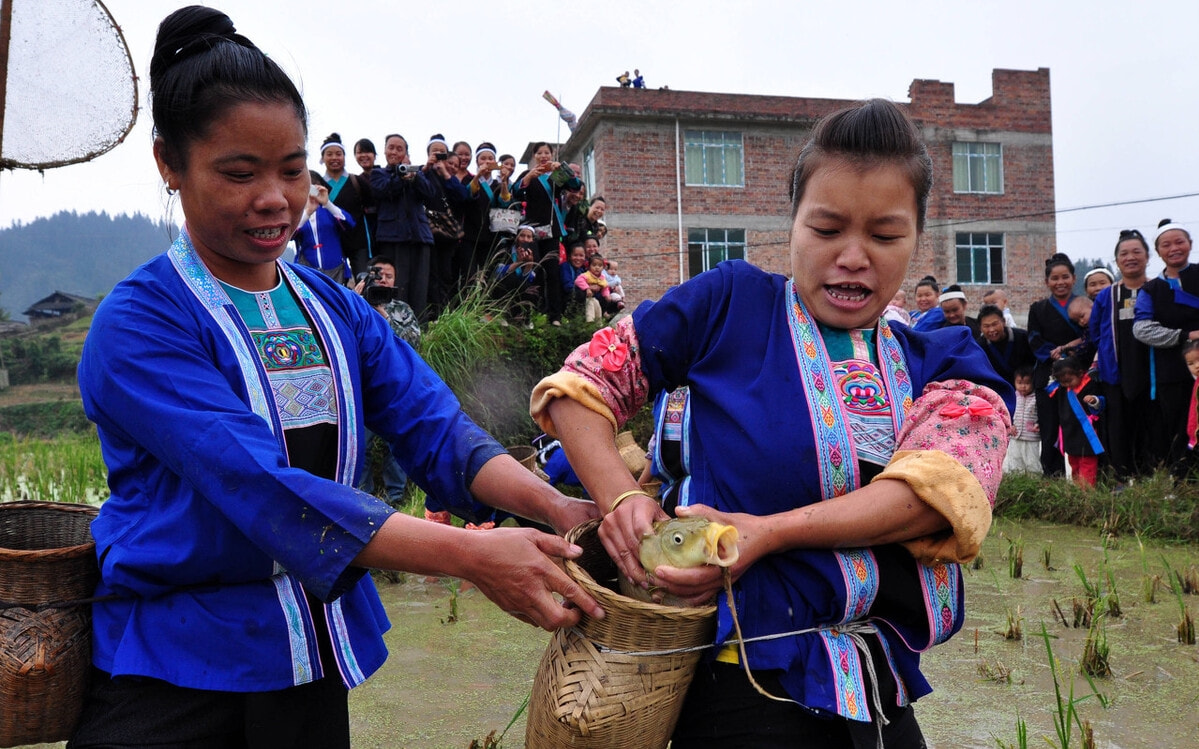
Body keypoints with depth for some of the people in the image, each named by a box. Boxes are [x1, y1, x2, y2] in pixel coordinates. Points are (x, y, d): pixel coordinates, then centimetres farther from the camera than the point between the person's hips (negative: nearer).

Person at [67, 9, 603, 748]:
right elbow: (263, 488, -27)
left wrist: (554, 507, -26)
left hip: (313, 660, 5)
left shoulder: (338, 310, 4)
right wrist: (472, 555, -34)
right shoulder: (139, 321, -15)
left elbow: (434, 426, -7)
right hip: (172, 671, -5)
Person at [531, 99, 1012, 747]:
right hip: (747, 683, -4)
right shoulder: (731, 302, -6)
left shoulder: (941, 364, 2)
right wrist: (619, 497, -22)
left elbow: (944, 487, -17)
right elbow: (581, 385, -3)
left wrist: (765, 533, -30)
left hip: (884, 692, 5)